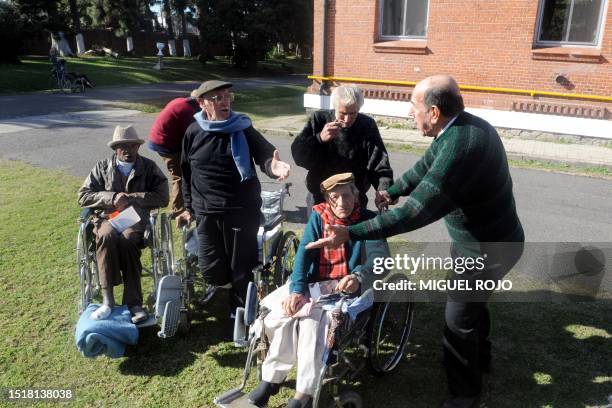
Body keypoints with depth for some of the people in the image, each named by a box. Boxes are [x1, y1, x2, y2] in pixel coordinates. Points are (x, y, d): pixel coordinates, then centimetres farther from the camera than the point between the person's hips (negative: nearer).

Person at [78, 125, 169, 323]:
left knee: (127, 240, -35)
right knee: (107, 236, -34)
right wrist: (112, 198, -7)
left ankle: (134, 304, -33)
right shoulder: (102, 167, 16)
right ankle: (107, 299, -32)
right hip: (108, 218, 2)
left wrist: (130, 198, -9)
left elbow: (162, 196, -2)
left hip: (138, 219, -1)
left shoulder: (149, 167, 11)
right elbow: (83, 196, 8)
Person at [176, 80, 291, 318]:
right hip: (207, 214, 2)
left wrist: (273, 165, -35)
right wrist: (189, 207, 16)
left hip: (243, 211, -1)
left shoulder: (243, 129, 0)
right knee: (212, 272, 4)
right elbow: (186, 172, 14)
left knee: (242, 269, 5)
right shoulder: (193, 132, 4)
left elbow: (264, 154, -11)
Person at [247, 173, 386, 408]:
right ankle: (271, 378, -2)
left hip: (345, 287, -3)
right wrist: (297, 290, -20)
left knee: (312, 322, -30)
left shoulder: (368, 221, -1)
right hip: (313, 283, 3)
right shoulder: (318, 216, 6)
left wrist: (358, 278, -36)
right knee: (281, 315, -21)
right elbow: (304, 252, -4)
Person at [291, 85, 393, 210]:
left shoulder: (367, 126, -8)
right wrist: (320, 139, -27)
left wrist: (385, 191, -32)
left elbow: (380, 165, -14)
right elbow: (298, 155, -11)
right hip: (319, 199, 0)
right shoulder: (319, 119, -8)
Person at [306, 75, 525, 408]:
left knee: (458, 318, 6)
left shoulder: (459, 149, -36)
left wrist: (350, 234, -35)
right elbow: (426, 166, 11)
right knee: (470, 300, 28)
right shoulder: (463, 125, -5)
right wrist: (392, 191, 12)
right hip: (478, 236, 9)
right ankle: (479, 357, 53)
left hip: (488, 248, -9)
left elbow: (415, 212, -38)